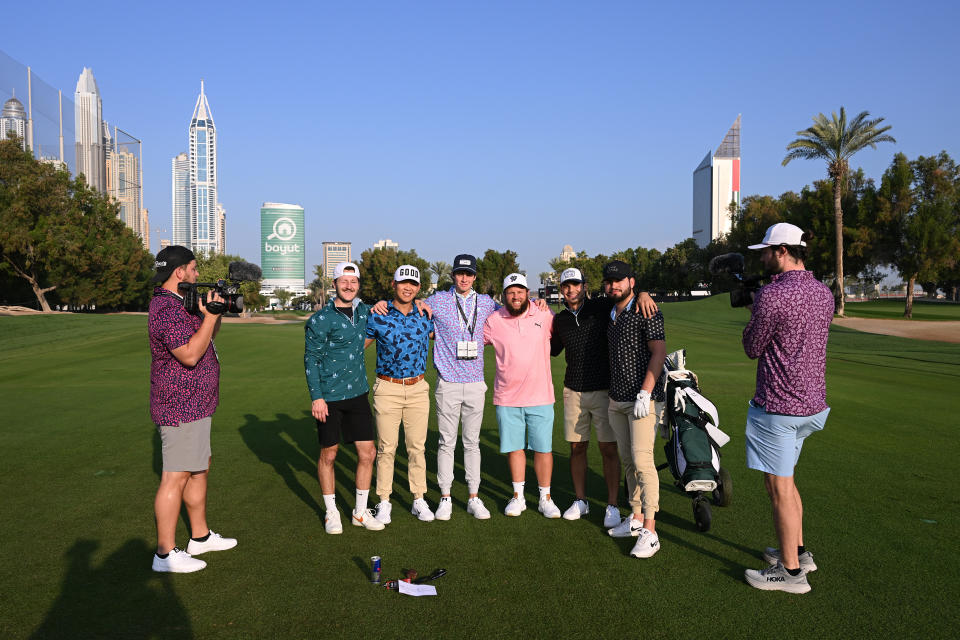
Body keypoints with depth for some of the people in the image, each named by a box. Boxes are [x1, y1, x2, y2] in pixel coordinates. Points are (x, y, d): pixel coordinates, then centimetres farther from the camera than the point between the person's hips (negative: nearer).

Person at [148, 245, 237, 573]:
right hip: (181, 408, -11)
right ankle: (166, 553, 5)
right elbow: (190, 355, -28)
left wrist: (217, 310, 8)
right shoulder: (166, 309, -20)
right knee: (176, 478, -4)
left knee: (201, 469, 18)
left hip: (194, 405, 11)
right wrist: (210, 316, -22)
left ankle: (201, 536, 30)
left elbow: (208, 335, 25)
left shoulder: (179, 302, 14)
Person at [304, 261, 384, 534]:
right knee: (328, 454, 7)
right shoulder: (320, 320, -9)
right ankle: (331, 513, 23)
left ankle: (361, 512, 20)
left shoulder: (363, 312, 7)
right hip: (329, 398, -5)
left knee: (367, 452, 5)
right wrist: (316, 397, -13)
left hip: (357, 394, 5)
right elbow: (311, 360, -7)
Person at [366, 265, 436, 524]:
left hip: (418, 388, 2)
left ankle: (419, 501, 20)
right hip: (387, 388, -2)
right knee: (386, 447, 3)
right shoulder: (378, 317, -4)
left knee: (417, 446, 8)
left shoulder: (425, 317, 4)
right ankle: (384, 502, 16)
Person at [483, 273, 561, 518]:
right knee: (514, 447, 9)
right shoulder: (493, 321, 0)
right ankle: (518, 496, 25)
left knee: (543, 448, 4)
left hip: (540, 396, 0)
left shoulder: (545, 315, -1)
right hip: (507, 397, 1)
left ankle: (546, 498, 20)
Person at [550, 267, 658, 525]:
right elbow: (553, 350, 22)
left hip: (603, 390, -3)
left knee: (608, 449, -1)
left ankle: (612, 506, 9)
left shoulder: (601, 307, -2)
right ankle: (580, 501, 22)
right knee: (577, 448, 8)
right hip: (573, 392, 3)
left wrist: (643, 294, -24)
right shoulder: (560, 319, 9)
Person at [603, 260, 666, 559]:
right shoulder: (610, 315, 15)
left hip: (644, 399, -8)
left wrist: (645, 393, -21)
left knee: (642, 459, -13)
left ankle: (649, 531, -8)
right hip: (616, 400, 8)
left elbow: (659, 352, -14)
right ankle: (636, 518, 21)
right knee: (627, 460, 11)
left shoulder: (647, 312, -8)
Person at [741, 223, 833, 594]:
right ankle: (799, 551, 35)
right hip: (812, 404, 9)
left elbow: (752, 349, -8)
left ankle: (791, 572, 13)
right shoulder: (824, 293, 6)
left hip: (777, 408, -9)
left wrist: (752, 316, 7)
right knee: (784, 479, 24)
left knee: (779, 487, 3)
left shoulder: (771, 295, -20)